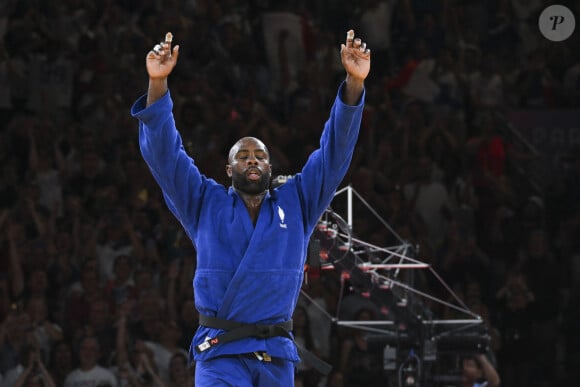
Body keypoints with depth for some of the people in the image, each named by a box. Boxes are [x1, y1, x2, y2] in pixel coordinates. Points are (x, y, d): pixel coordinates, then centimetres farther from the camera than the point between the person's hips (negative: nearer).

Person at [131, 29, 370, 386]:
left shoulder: (296, 204, 13)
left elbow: (335, 151, 5)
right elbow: (165, 155, 1)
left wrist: (355, 83, -8)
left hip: (277, 356, 3)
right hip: (220, 355, -3)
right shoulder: (206, 204, 10)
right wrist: (158, 84, -13)